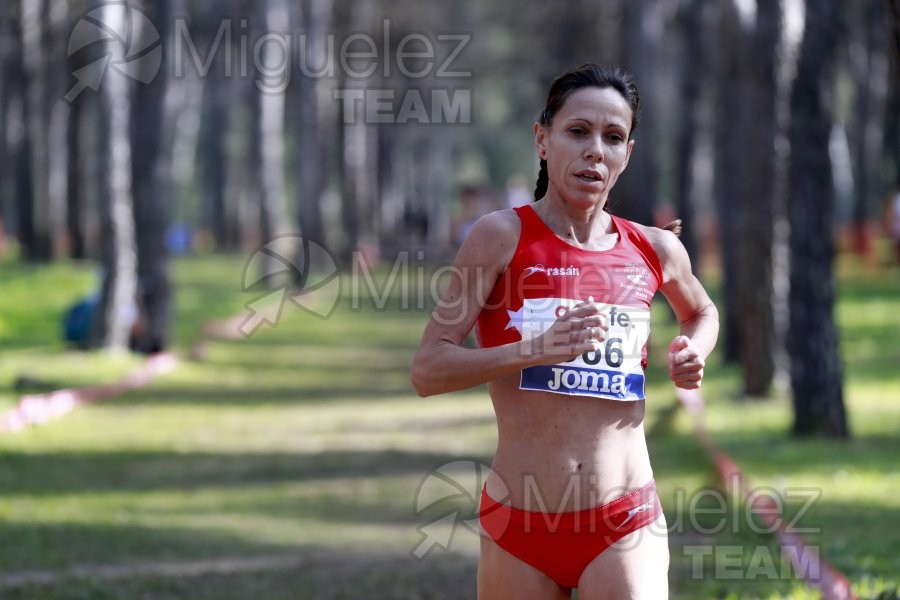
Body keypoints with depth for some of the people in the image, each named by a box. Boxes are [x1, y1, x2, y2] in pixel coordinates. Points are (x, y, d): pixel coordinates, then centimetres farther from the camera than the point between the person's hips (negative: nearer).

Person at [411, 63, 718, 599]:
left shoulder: (655, 251, 7)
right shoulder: (503, 237, -4)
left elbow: (702, 311, 31)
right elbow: (428, 371, -9)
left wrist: (692, 357, 8)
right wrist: (536, 349, -23)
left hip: (625, 528, 1)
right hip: (519, 521, -1)